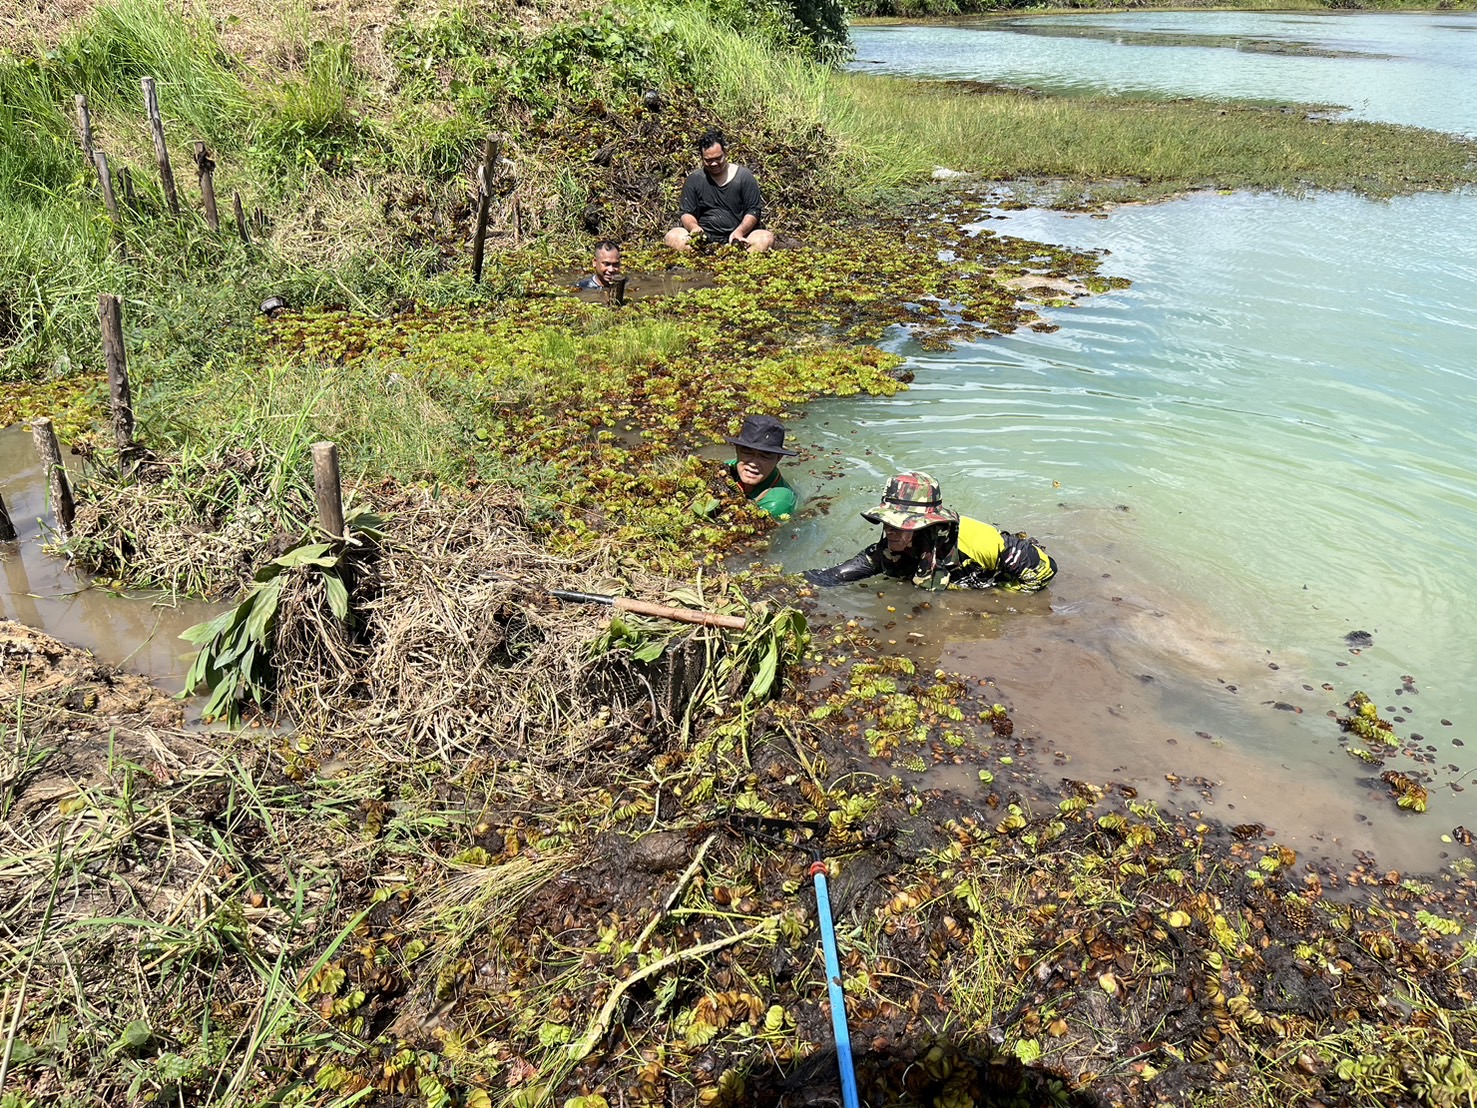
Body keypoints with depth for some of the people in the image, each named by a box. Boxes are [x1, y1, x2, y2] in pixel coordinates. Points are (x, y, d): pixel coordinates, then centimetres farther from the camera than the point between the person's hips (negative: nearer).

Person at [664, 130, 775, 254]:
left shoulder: (744, 177, 5)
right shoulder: (694, 180, 10)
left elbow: (753, 211, 2)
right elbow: (686, 213, 10)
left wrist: (739, 232, -18)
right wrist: (694, 227, -15)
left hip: (736, 239, -1)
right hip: (704, 238, 1)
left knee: (766, 238, -32)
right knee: (672, 237, -27)